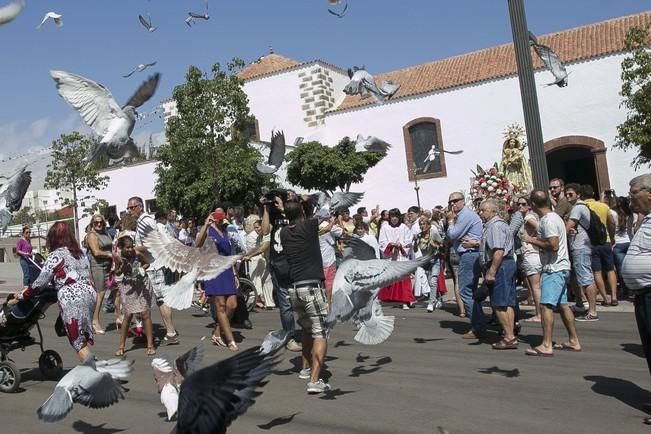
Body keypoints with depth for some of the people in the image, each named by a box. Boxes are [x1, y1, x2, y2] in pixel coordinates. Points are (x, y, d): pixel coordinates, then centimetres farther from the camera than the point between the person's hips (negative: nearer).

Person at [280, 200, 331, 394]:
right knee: (320, 334, -5)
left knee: (307, 328, 27)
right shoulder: (309, 226, -5)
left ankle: (306, 368, 37)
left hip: (293, 289, 6)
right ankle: (314, 380, -16)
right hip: (312, 286, -6)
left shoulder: (284, 233, 9)